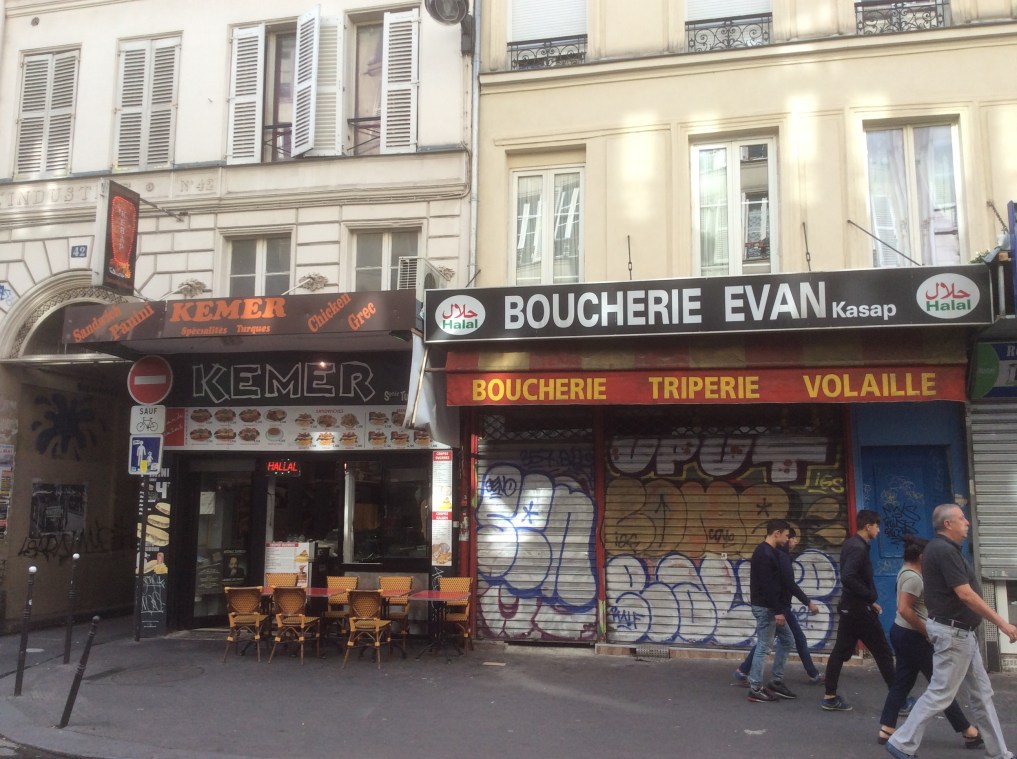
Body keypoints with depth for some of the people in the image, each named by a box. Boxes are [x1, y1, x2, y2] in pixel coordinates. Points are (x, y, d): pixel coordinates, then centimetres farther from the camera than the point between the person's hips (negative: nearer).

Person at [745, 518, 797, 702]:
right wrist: (777, 611, -23)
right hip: (765, 608, -11)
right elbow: (767, 585, -24)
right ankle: (755, 689, 4)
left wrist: (778, 609, 20)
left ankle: (776, 681, 21)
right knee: (763, 646, -4)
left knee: (787, 640, 16)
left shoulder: (768, 552, 14)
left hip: (771, 607, 11)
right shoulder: (765, 554, -20)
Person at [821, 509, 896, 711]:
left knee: (840, 652, 9)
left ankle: (830, 697, 12)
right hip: (858, 608, -9)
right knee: (883, 653, 1)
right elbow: (848, 577, -31)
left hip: (849, 607, 9)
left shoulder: (851, 544, 13)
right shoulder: (858, 548, -19)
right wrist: (871, 597, -19)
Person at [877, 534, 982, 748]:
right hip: (912, 636, -10)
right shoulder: (913, 577, -22)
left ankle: (886, 730, 10)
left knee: (902, 682, 11)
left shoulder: (908, 572, 9)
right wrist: (925, 631, -21)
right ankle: (969, 732, 14)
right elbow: (904, 610, -29)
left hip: (902, 633, 10)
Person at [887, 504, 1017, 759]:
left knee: (981, 692, 15)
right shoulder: (945, 550, -21)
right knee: (940, 693, -3)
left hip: (960, 631, 11)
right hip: (953, 632, -11)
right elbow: (966, 595, -24)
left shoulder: (941, 548, 11)